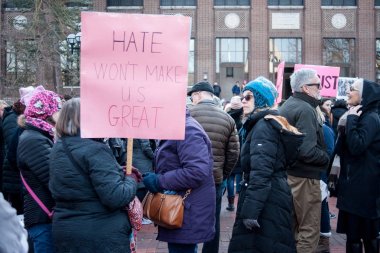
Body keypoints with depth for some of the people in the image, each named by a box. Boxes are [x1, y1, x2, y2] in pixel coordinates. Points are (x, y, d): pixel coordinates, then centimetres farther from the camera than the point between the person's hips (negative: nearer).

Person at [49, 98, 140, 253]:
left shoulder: (57, 149, 7)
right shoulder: (94, 150, -19)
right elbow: (116, 197, -24)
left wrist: (118, 172, 12)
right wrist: (132, 179, -4)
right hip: (103, 236, -8)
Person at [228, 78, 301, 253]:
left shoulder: (263, 126, -13)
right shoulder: (265, 124, 19)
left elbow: (261, 171, -23)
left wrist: (250, 210, -25)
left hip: (266, 201, -10)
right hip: (272, 197, 10)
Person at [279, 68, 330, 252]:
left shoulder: (286, 106, 12)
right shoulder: (305, 109, -17)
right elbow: (307, 151, -25)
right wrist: (326, 159, -9)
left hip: (287, 174, 9)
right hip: (304, 177, -9)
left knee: (291, 229, 18)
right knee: (310, 231, -1)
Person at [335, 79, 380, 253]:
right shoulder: (358, 117, 14)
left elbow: (356, 147, -28)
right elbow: (340, 150, 12)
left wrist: (351, 120, -19)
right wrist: (343, 128, -3)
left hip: (364, 186, -9)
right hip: (353, 183, 9)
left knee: (356, 233, -2)